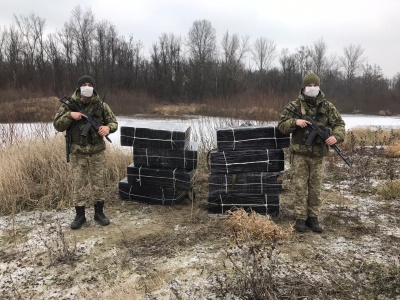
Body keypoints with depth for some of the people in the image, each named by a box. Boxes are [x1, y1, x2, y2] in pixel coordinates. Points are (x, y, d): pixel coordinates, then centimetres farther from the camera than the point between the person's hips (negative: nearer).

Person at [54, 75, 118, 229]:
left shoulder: (101, 105, -2)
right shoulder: (69, 105, -1)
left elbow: (114, 122, 4)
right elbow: (58, 125, 0)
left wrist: (108, 127, -18)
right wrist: (70, 115, -17)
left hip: (97, 151, 0)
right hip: (78, 152, 0)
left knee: (98, 182, 8)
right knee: (78, 183, 4)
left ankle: (99, 213, 21)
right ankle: (80, 215, 16)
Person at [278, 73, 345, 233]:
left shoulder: (327, 106, 4)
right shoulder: (294, 106, -1)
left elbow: (339, 124, 5)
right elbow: (281, 125, 0)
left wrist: (336, 136, -16)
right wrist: (295, 122, -19)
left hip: (318, 155, 2)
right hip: (299, 153, -2)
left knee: (316, 188, 8)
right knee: (300, 187, 1)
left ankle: (313, 218, 20)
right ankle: (300, 219, 10)